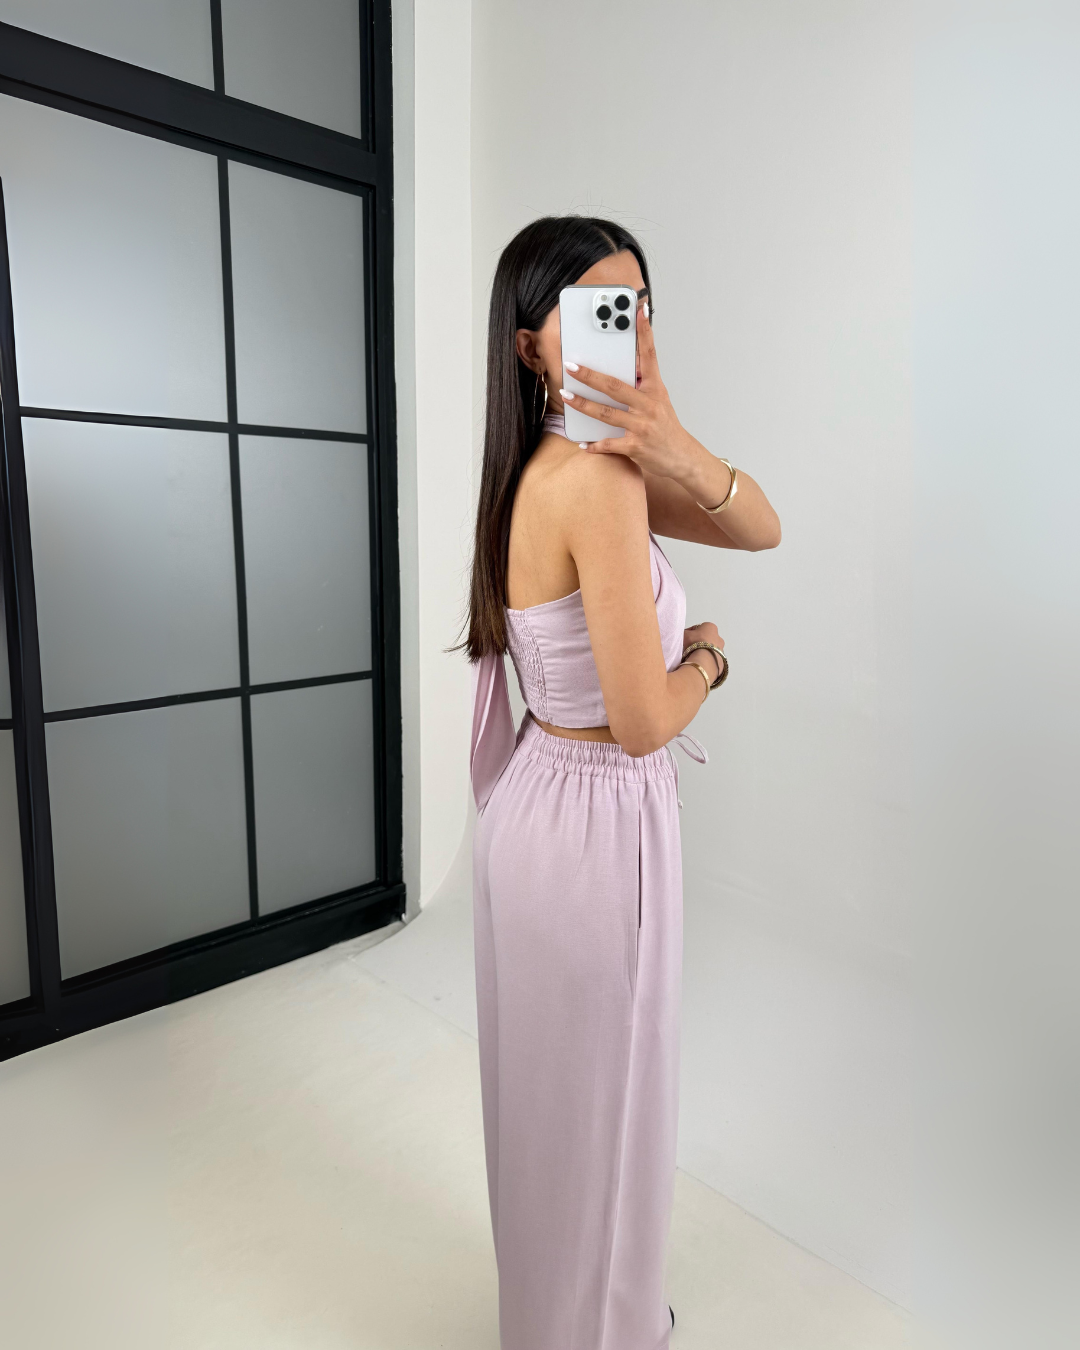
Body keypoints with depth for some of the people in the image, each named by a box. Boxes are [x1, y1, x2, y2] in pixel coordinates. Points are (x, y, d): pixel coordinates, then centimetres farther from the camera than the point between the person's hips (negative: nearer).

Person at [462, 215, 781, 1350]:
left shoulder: (554, 463, 5)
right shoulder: (601, 478, -23)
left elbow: (763, 530, 1)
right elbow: (643, 722, -25)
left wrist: (677, 451, -17)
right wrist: (708, 653, -5)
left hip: (542, 800, 10)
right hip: (597, 823, -9)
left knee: (556, 1091, 28)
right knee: (597, 1103, 15)